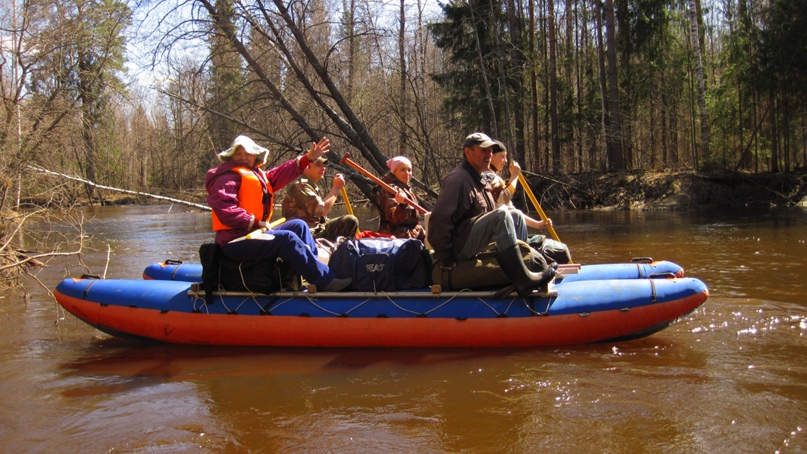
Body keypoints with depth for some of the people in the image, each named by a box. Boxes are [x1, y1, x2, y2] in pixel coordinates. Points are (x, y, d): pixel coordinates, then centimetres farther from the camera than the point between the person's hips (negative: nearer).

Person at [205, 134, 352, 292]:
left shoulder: (258, 174, 22)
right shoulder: (228, 177, -8)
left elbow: (280, 174, 17)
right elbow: (224, 208, -22)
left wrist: (307, 158, 13)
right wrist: (254, 222, -21)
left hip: (254, 233, 10)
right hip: (235, 242, -10)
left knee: (298, 225, 9)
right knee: (286, 238, -24)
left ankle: (317, 266, -1)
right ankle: (326, 280, -27)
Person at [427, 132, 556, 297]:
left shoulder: (482, 181, 19)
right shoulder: (458, 180, -15)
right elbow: (439, 219, -23)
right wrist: (443, 257, -22)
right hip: (459, 248, -11)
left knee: (516, 216, 9)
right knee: (502, 214, -26)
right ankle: (523, 280, -31)